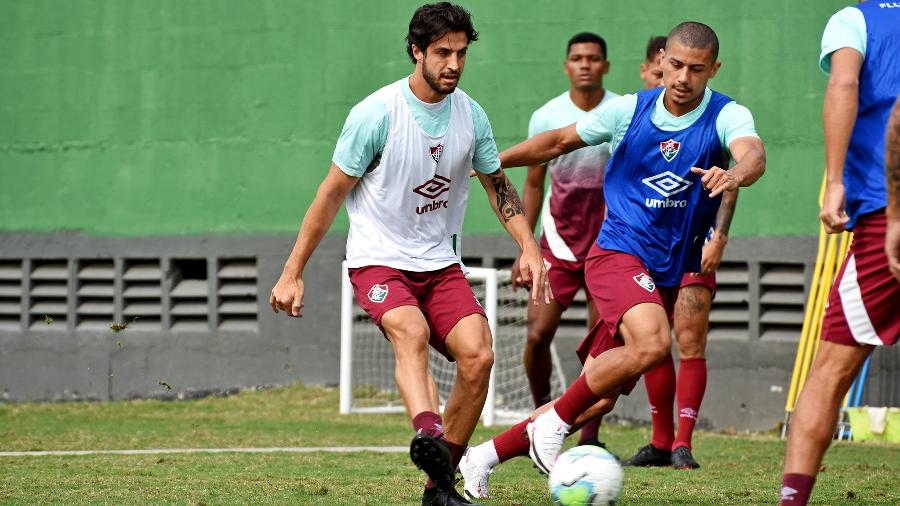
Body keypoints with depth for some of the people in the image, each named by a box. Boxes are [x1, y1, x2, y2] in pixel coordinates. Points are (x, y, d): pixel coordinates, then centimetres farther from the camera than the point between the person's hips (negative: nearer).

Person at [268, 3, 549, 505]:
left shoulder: (470, 115, 3)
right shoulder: (377, 114, -12)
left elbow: (498, 184, 18)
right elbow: (332, 194, -6)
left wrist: (530, 247, 4)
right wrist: (292, 274, -5)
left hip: (440, 263, 5)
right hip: (378, 260, -5)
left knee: (478, 355, -16)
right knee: (411, 332, -34)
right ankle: (428, 433, -61)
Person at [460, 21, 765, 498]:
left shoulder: (727, 116, -6)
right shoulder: (631, 110, -2)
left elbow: (753, 153, -29)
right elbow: (560, 140, 13)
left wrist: (735, 174, -52)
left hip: (668, 275, 2)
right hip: (618, 252, -2)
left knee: (599, 400, 3)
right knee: (651, 341, -33)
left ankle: (484, 457, 18)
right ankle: (555, 420, -15)